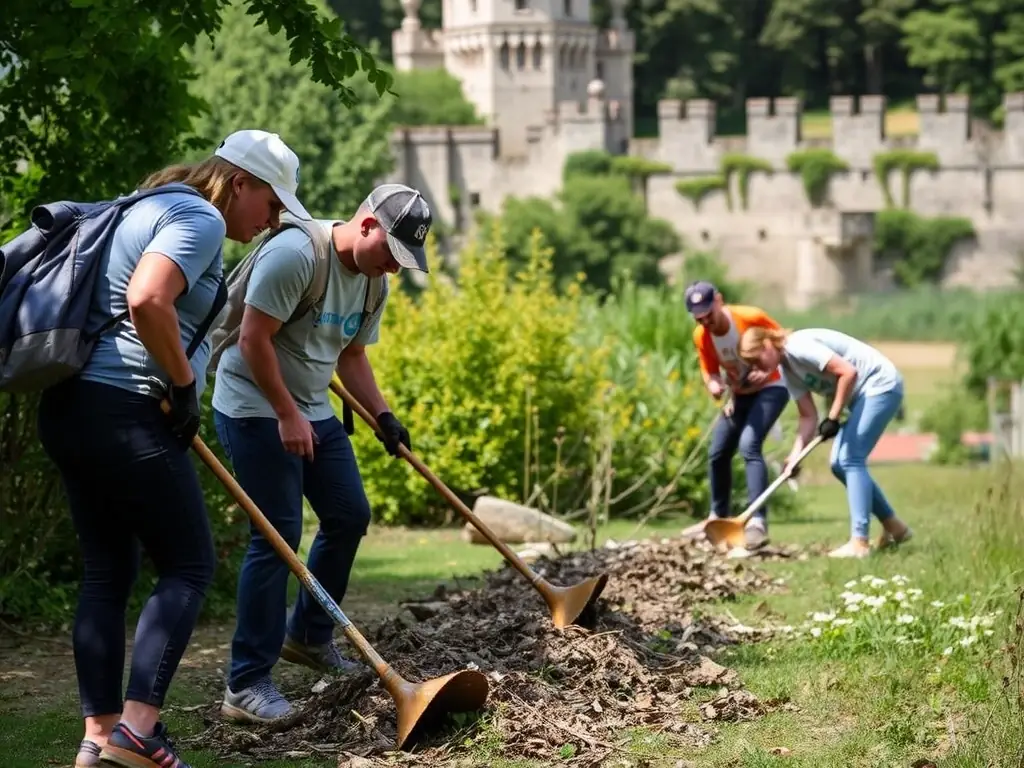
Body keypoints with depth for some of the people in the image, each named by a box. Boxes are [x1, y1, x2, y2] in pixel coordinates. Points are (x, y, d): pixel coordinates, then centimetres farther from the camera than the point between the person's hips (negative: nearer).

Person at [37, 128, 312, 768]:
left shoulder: (151, 209, 23)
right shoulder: (200, 219, -9)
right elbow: (148, 302, -26)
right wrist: (185, 385, -13)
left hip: (71, 407, 10)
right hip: (124, 412, -10)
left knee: (108, 571, 12)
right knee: (189, 567, -2)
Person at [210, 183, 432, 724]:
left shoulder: (371, 279, 5)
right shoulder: (295, 254, -22)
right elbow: (253, 340, -23)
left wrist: (381, 414, 5)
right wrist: (287, 415, -21)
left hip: (313, 412, 9)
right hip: (256, 410, -9)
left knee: (350, 517, 12)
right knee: (278, 536, -12)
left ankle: (308, 636, 32)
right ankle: (246, 687, -8)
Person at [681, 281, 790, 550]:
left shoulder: (751, 317, -25)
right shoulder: (701, 336, -11)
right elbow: (710, 372, 0)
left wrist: (768, 370, -26)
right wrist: (713, 385, -24)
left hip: (770, 388, -6)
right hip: (740, 394, 6)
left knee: (749, 445, -27)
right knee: (717, 453, 10)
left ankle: (758, 523, -33)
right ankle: (718, 517, 32)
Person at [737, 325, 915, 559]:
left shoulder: (799, 347, -20)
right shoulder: (788, 370, 8)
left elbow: (848, 372, -24)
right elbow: (808, 416, 7)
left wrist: (833, 417, -18)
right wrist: (795, 456, -6)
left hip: (881, 384, -10)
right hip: (863, 394, 10)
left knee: (850, 460, -15)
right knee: (839, 464, 8)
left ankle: (859, 542, -19)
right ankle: (894, 527, 18)